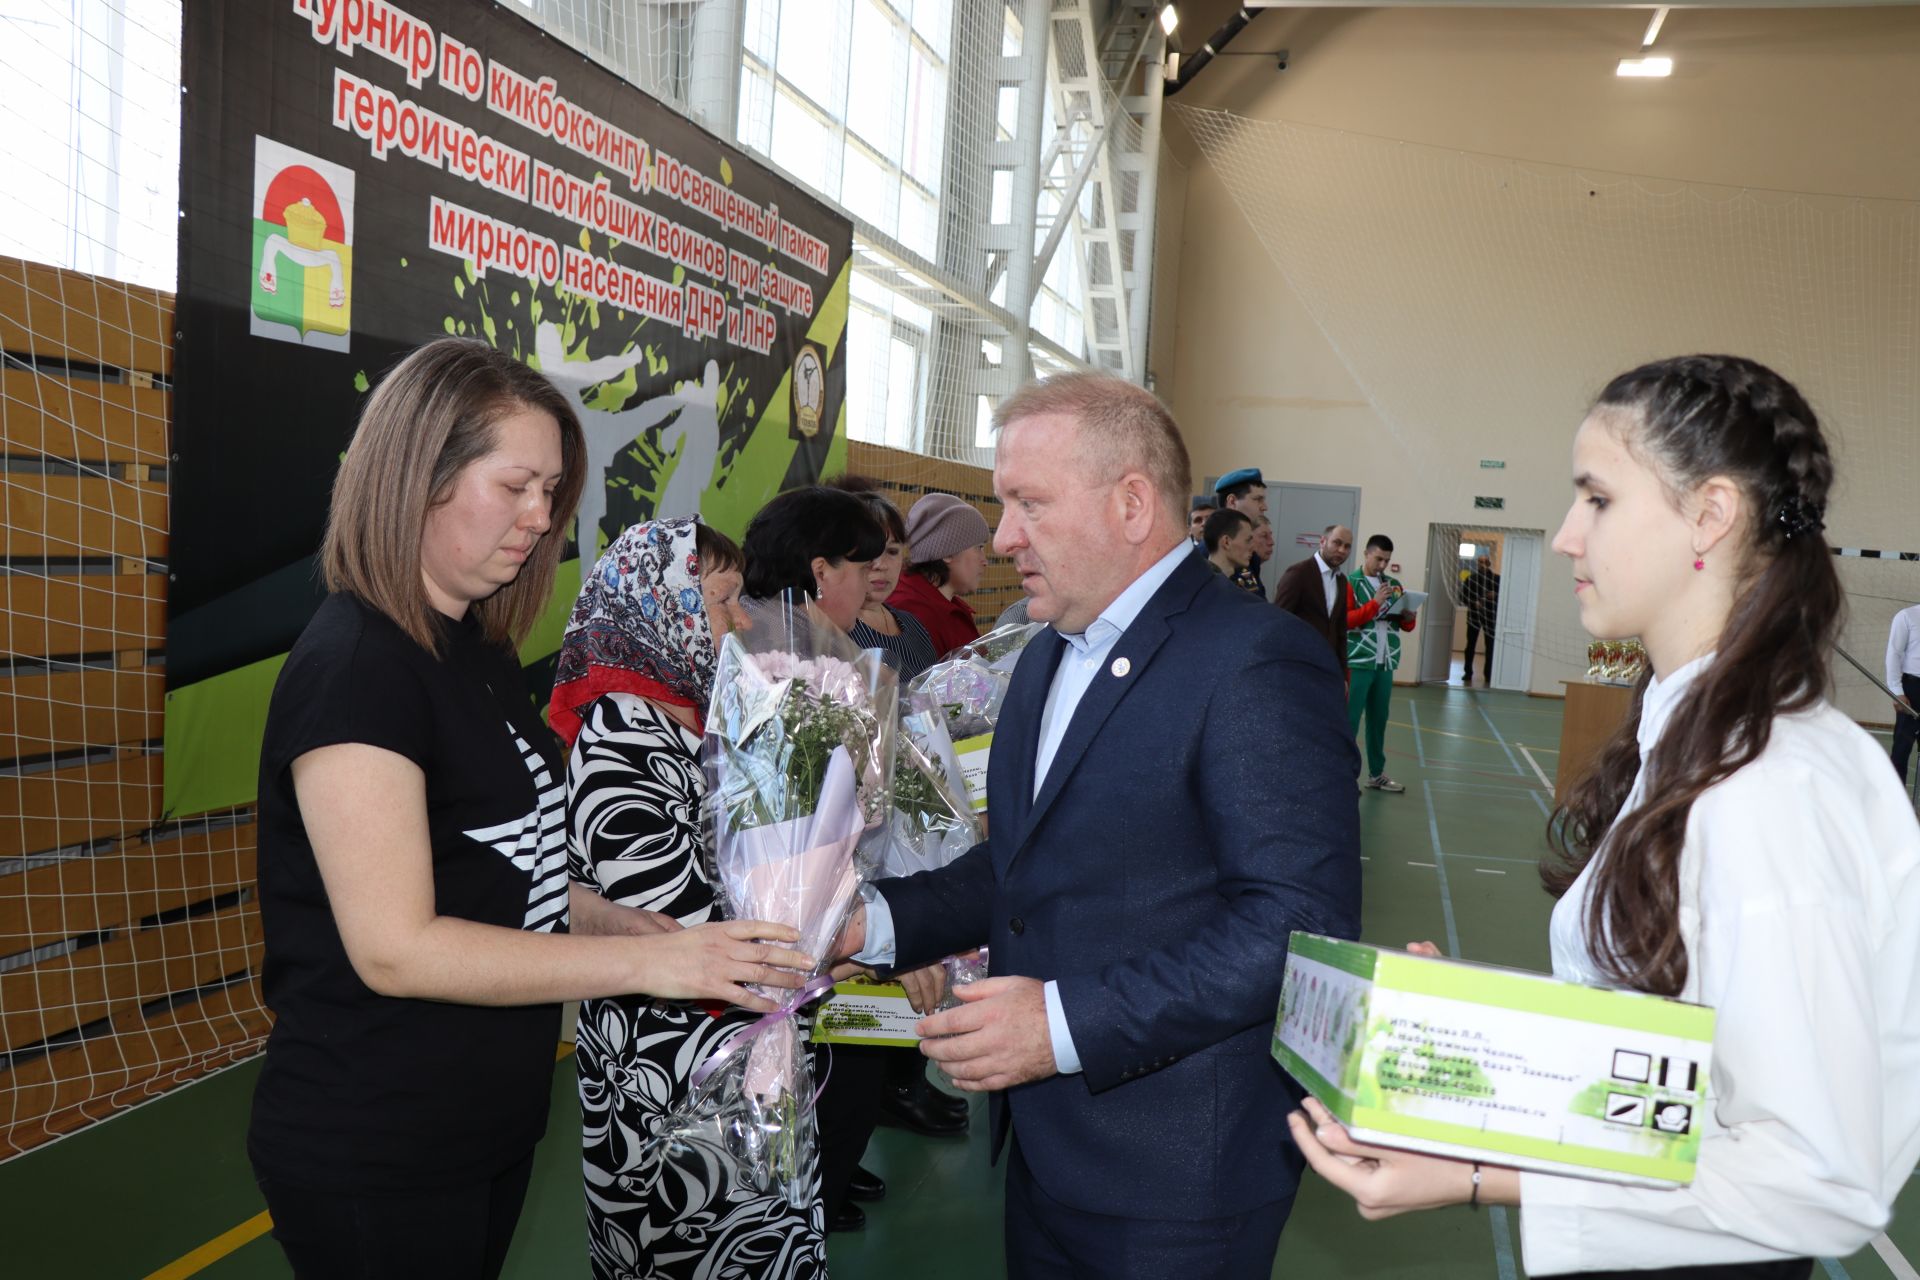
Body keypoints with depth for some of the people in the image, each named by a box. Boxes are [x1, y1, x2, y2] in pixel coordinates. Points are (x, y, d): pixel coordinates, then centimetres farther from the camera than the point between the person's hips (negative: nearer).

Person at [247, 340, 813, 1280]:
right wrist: (644, 962, -24)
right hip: (374, 1157, -8)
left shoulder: (481, 649, 7)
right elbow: (396, 948, -24)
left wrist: (668, 938, -2)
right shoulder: (354, 663, -20)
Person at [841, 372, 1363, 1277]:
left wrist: (1069, 1024, -26)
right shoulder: (1048, 658, 11)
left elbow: (1302, 923, -25)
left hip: (1175, 1174, -7)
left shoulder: (1258, 665, -19)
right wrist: (878, 921, 1)